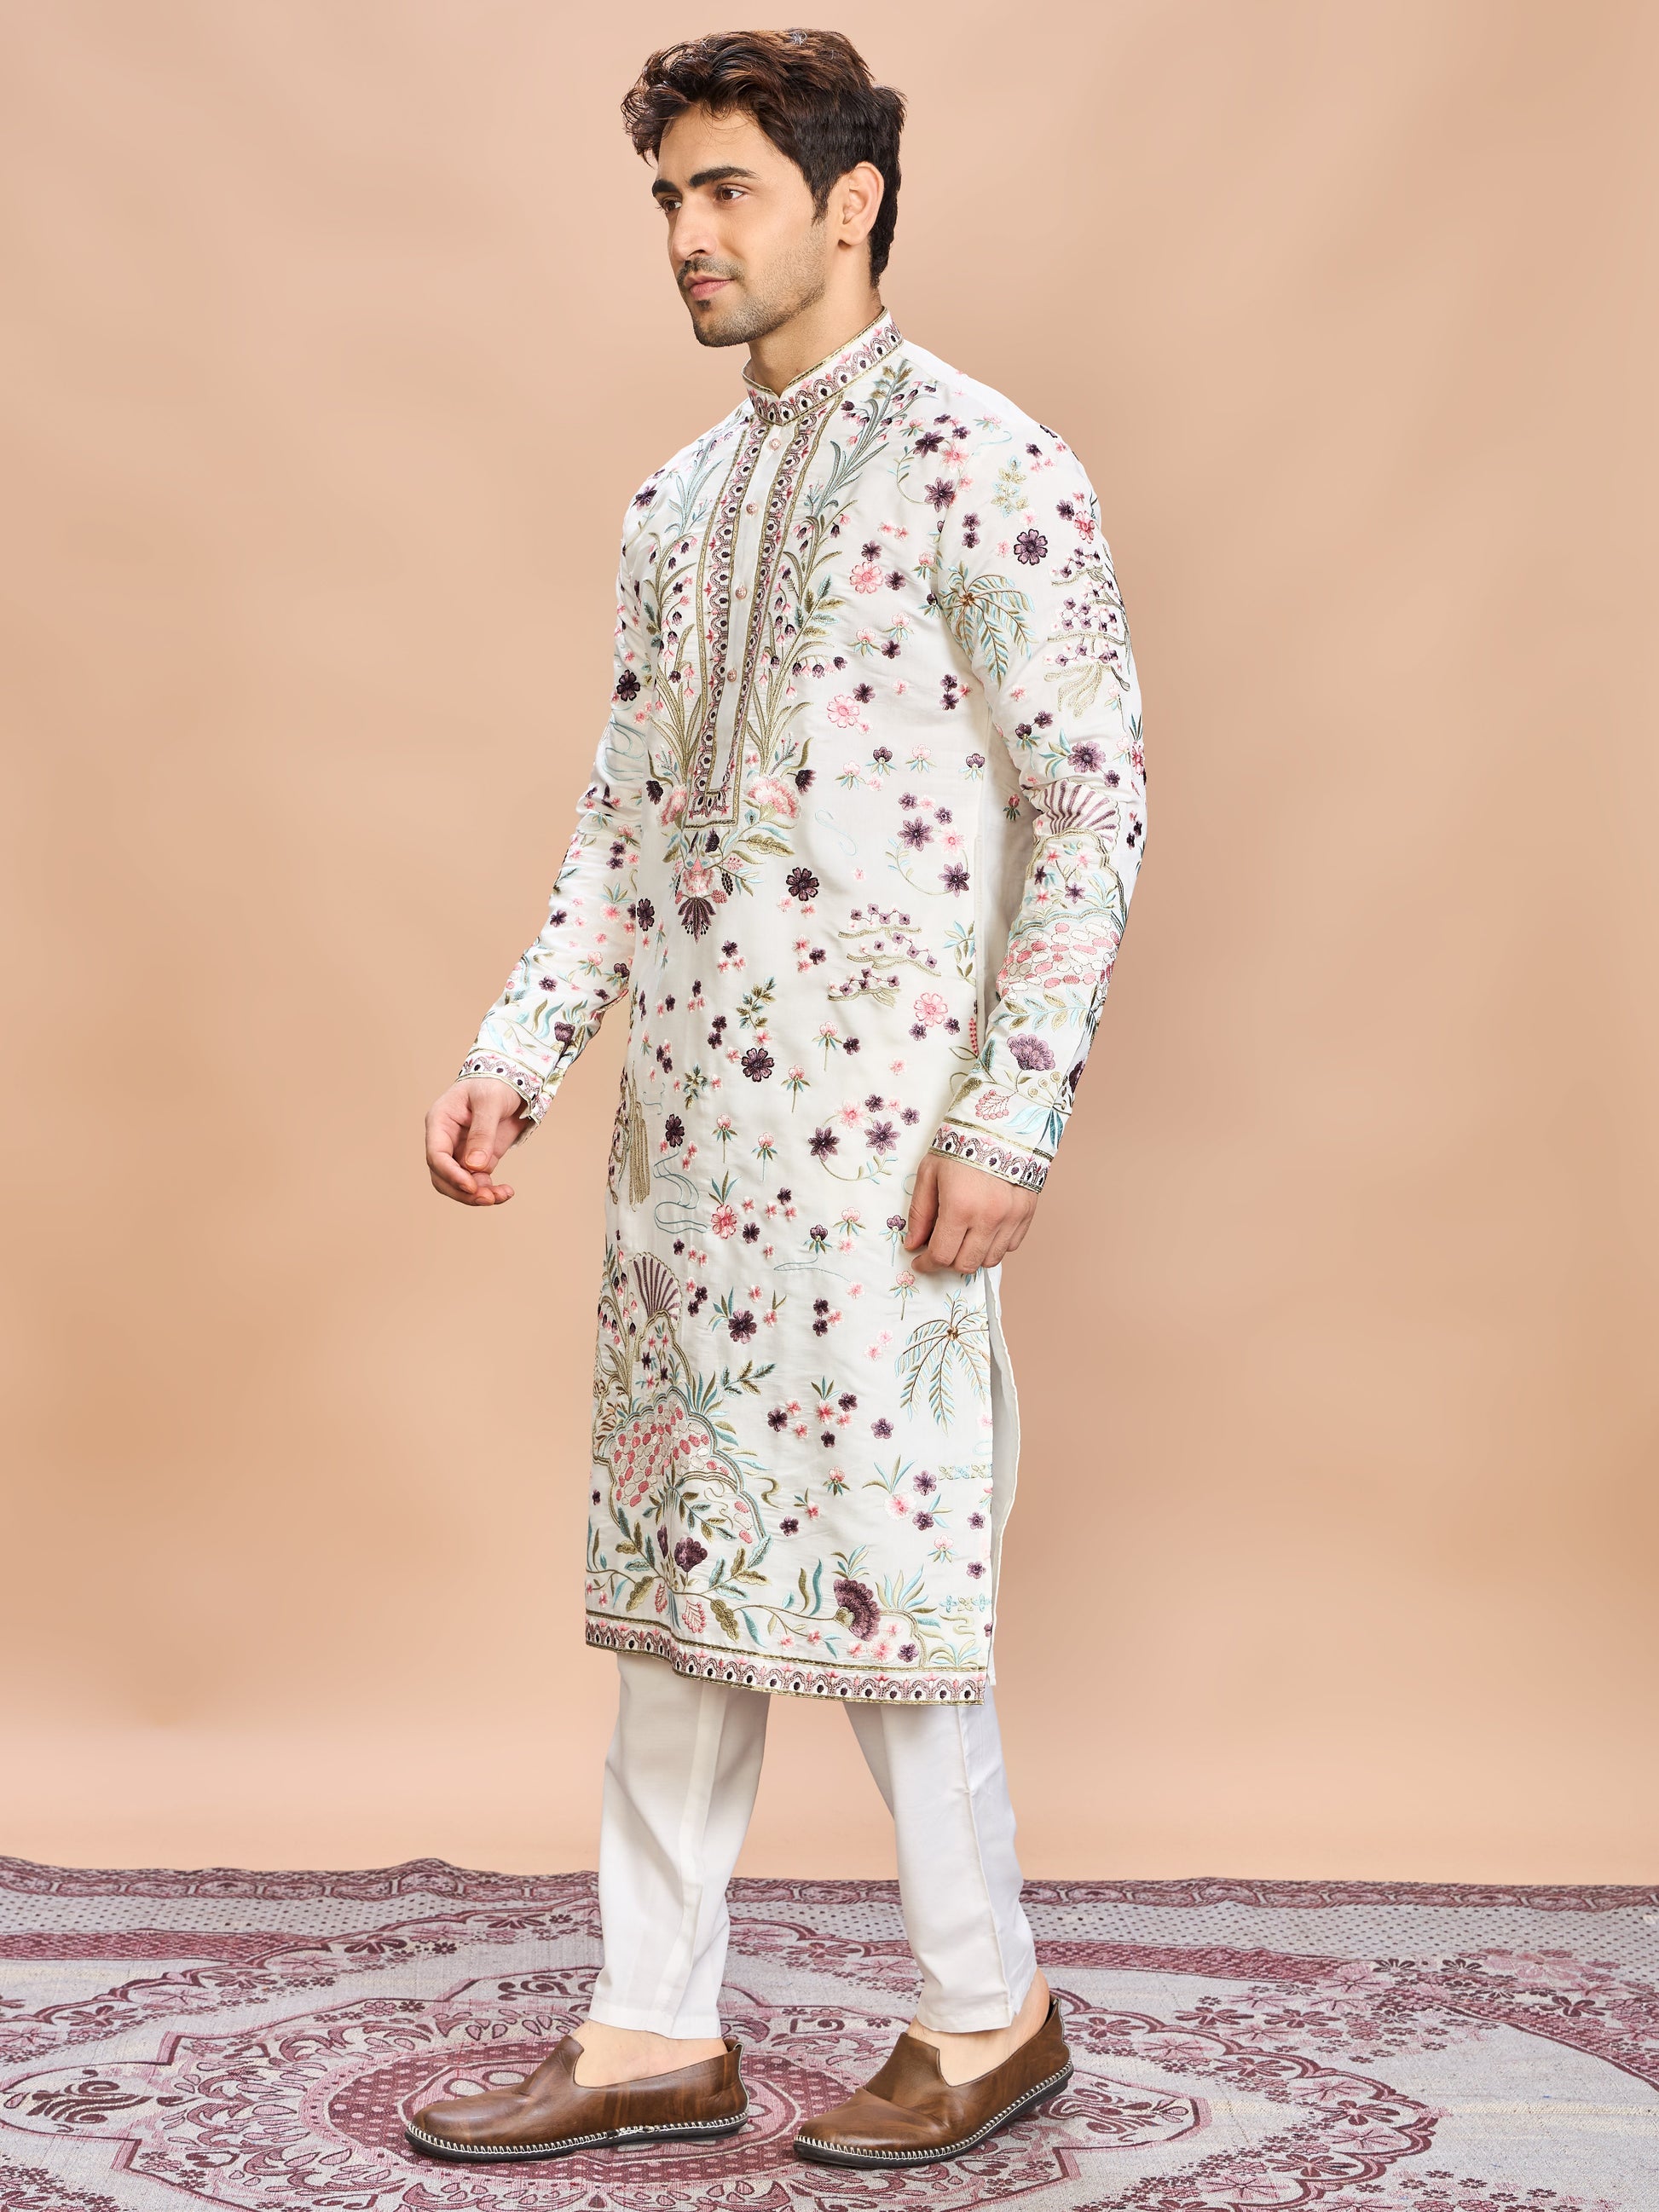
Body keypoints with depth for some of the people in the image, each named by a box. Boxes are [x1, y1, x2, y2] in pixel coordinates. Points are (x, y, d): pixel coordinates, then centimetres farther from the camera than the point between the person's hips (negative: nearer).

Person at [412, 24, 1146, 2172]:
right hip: (683, 1113, 7)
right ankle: (655, 2032, 20)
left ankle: (987, 2014, 17)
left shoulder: (985, 465, -6)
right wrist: (518, 1054, 9)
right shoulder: (680, 499, 16)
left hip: (873, 1123, -7)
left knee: (872, 1552, -2)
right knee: (672, 1558, 10)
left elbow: (1091, 805, -10)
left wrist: (1008, 1116, -15)